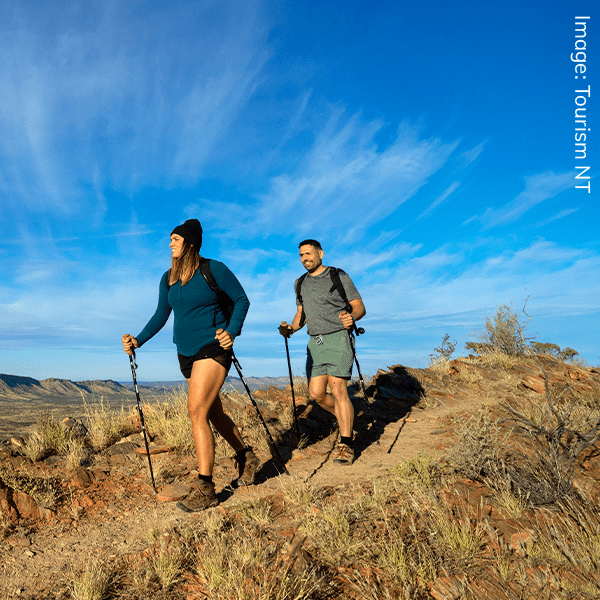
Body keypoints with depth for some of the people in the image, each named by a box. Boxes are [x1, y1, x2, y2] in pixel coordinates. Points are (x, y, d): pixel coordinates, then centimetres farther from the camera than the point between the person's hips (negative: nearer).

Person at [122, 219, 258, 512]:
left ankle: (205, 487, -8)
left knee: (197, 411, -16)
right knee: (214, 413, 14)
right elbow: (161, 316, 15)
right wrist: (138, 340, 3)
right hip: (186, 354, 7)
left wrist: (231, 331, -17)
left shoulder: (214, 269, -7)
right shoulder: (168, 278, 10)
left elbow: (241, 300, -3)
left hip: (213, 348, -7)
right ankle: (246, 457, 35)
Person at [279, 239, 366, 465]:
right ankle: (345, 419, 28)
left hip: (338, 339, -6)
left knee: (338, 390, -13)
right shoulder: (300, 283, 15)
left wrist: (351, 317, -26)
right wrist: (290, 329, 0)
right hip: (315, 343, 6)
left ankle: (346, 444, -3)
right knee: (316, 393, 1)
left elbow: (359, 307, -3)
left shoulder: (339, 277, -2)